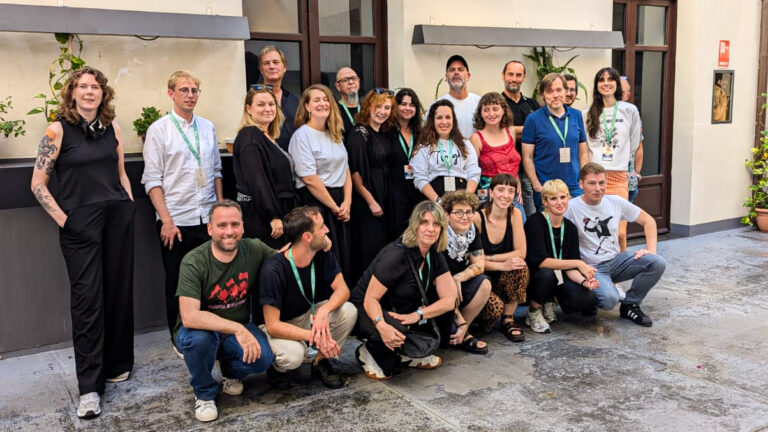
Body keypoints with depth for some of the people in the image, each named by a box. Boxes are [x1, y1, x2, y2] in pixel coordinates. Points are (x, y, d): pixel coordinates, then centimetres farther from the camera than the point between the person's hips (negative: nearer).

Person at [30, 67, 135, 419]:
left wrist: (129, 207, 9)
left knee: (119, 292, 8)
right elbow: (38, 184, -4)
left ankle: (117, 364, 27)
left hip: (118, 217, 4)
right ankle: (89, 387, 6)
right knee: (87, 299, -2)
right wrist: (63, 220, -8)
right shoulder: (58, 130, -3)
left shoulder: (112, 127, 9)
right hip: (80, 223, -4)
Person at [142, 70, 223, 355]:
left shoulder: (207, 127, 10)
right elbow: (152, 179, -6)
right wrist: (166, 220, -12)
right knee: (177, 284, 8)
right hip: (176, 222, -3)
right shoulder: (159, 129, -3)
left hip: (208, 218, 4)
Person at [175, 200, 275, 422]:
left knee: (263, 358, -27)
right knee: (198, 338, -37)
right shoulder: (194, 262, -23)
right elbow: (189, 317, -33)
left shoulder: (255, 250, -12)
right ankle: (204, 394, -4)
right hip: (202, 329, -2)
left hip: (239, 330, 2)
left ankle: (231, 372, 12)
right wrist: (237, 329, -37)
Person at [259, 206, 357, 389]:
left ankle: (321, 362, 1)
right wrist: (315, 337, -36)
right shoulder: (273, 271, -29)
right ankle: (277, 366, 2)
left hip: (308, 316, 6)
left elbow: (342, 289, -14)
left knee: (348, 311, -21)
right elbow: (273, 326, -28)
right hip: (279, 328, -5)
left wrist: (324, 311, -36)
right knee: (293, 354, -37)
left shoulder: (323, 255, -11)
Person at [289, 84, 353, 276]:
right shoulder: (302, 135, -9)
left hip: (340, 204, 7)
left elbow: (345, 170, 13)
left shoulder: (335, 134, 14)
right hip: (315, 204, -7)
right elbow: (310, 179, -15)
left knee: (345, 259, 8)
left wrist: (346, 203, -1)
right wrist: (334, 207, -11)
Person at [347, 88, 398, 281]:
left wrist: (384, 200, 11)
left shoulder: (385, 134, 10)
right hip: (366, 201, -8)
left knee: (382, 244, 12)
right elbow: (355, 172, -17)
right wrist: (371, 201, -17)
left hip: (384, 198, 8)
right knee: (369, 248, -4)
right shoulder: (359, 134, -13)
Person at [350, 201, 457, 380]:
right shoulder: (396, 254, -27)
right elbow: (370, 299, -27)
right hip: (365, 311, -7)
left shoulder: (435, 256, -5)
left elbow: (449, 299, -11)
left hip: (400, 310, 7)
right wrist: (382, 325, -48)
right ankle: (368, 353, -4)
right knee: (395, 330, -38)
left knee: (444, 305, -10)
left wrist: (416, 315, -27)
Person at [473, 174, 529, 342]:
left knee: (520, 267, -29)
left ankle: (508, 320, -9)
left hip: (506, 280, 3)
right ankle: (478, 322, 7)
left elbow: (521, 253, -9)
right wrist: (502, 265, -26)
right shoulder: (477, 218, -15)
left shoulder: (515, 214, -4)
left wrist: (488, 258, -16)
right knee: (494, 306, -32)